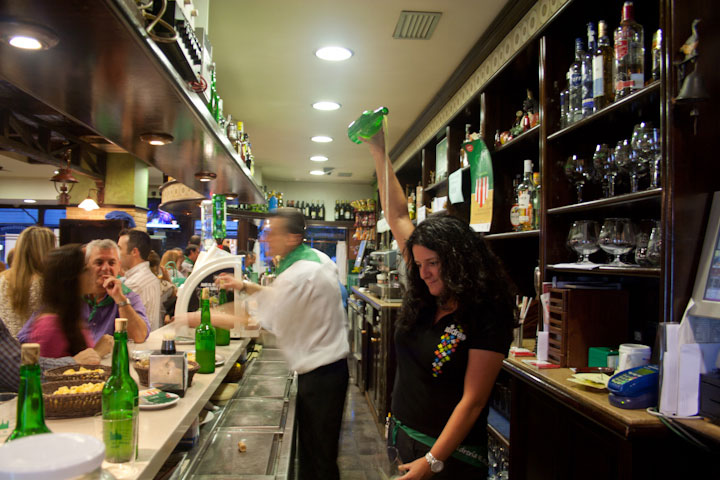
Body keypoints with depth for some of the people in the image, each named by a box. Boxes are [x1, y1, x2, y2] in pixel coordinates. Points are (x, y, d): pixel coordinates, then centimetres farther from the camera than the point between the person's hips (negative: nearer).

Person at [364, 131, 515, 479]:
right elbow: (397, 215, 1)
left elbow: (473, 400, -20)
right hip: (404, 434, 6)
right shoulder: (423, 296, -2)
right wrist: (378, 152, 1)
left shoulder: (488, 317, -18)